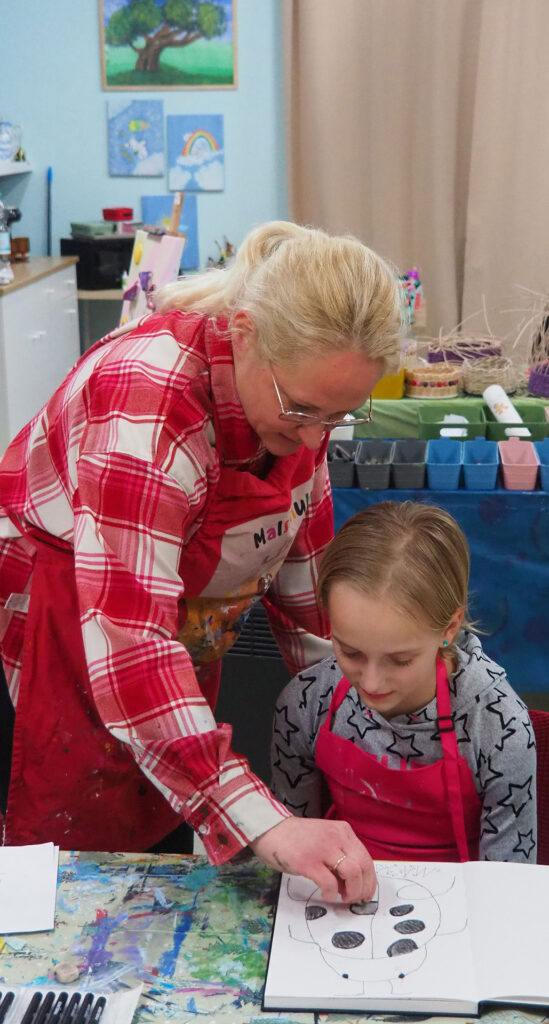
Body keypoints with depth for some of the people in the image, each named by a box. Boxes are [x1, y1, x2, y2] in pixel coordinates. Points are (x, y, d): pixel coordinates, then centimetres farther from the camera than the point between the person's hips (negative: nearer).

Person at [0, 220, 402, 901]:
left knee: (166, 843, 12)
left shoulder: (298, 383, -13)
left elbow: (300, 550, 3)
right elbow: (124, 641, -42)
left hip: (178, 645, 6)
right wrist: (264, 824, -47)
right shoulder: (148, 399, -36)